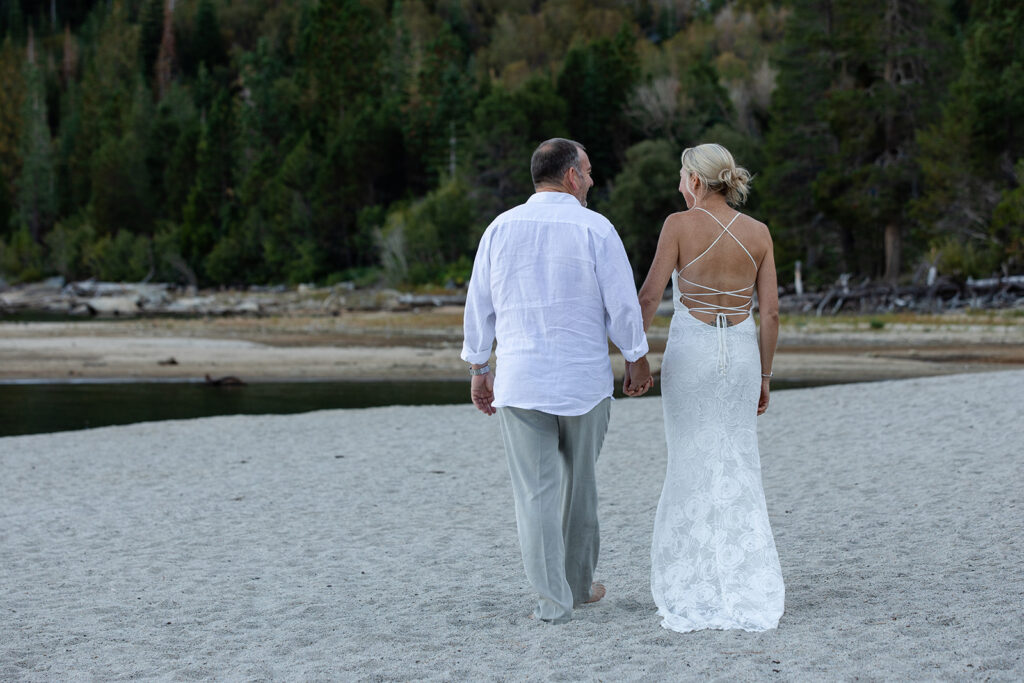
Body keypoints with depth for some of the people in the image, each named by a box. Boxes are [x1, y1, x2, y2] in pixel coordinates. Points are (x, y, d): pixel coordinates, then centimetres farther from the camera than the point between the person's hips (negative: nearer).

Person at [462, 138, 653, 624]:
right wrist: (637, 361, 8)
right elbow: (622, 304, -6)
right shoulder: (594, 229, -6)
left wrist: (479, 370, 15)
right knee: (579, 483, 16)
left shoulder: (501, 228, 3)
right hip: (584, 380, -1)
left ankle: (553, 602, -1)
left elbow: (479, 306, 6)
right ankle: (579, 584, 29)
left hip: (519, 380, 1)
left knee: (536, 492, 2)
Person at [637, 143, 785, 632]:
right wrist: (764, 377, 10)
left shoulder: (679, 225, -7)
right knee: (739, 469, 8)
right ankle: (747, 588, 5)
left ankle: (693, 591, 7)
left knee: (692, 468, 5)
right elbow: (770, 312, 2)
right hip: (741, 352, 3)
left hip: (690, 351, -2)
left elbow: (649, 296, -9)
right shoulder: (758, 233, 2)